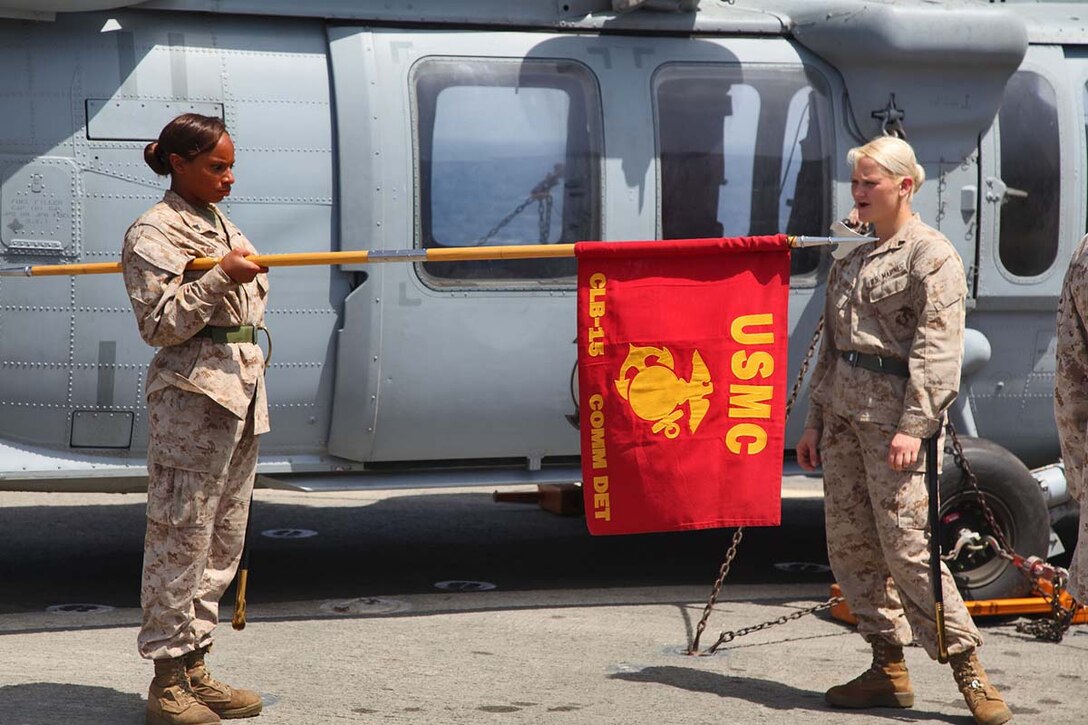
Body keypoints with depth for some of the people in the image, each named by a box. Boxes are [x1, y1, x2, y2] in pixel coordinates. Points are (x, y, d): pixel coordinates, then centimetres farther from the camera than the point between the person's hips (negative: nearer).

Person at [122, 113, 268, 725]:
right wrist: (221, 277, -21)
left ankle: (195, 669, 16)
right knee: (181, 539, -7)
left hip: (243, 392, 9)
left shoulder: (222, 225, 19)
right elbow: (160, 325, -15)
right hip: (192, 397, -9)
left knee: (223, 539, 10)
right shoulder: (156, 232, -7)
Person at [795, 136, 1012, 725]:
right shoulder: (851, 262, 19)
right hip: (843, 410, 8)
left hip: (893, 410, -8)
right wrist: (815, 422, 19)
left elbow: (937, 348, -13)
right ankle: (889, 670, 13)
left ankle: (968, 670, -5)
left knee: (907, 543, -13)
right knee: (848, 544, 5)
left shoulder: (931, 254, -5)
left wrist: (914, 425, -21)